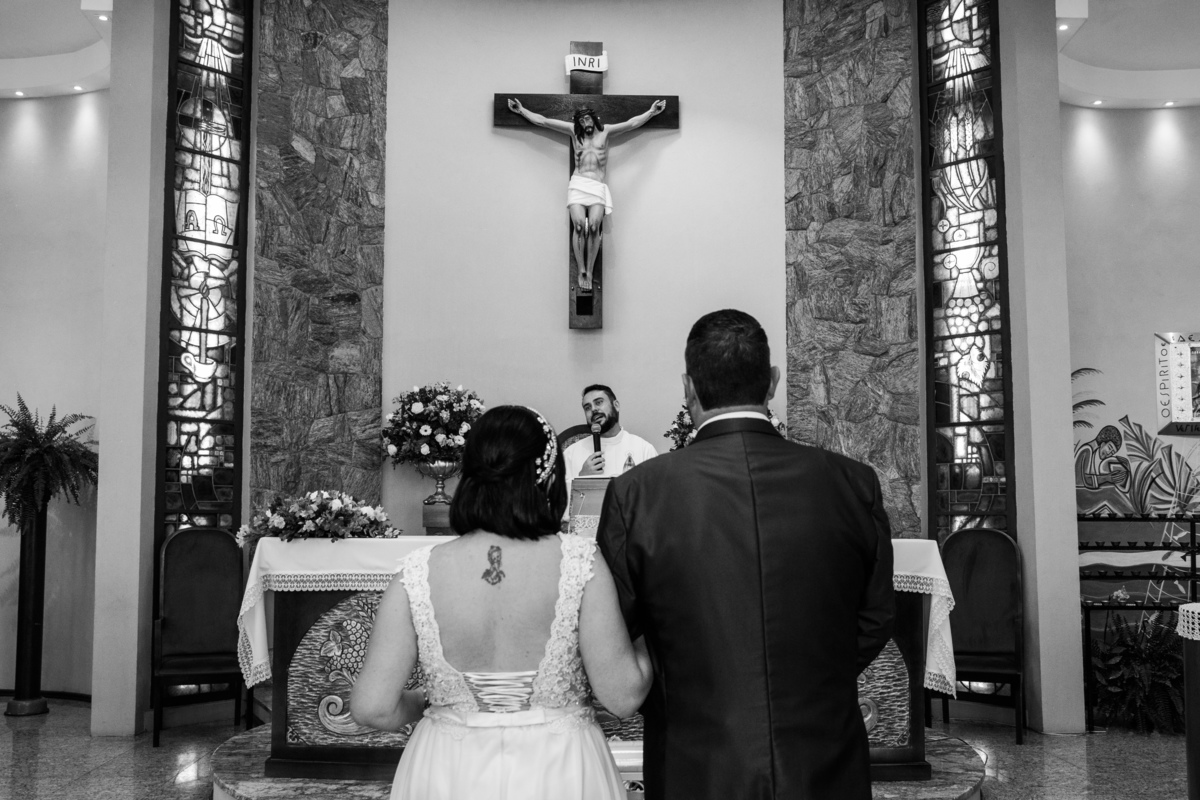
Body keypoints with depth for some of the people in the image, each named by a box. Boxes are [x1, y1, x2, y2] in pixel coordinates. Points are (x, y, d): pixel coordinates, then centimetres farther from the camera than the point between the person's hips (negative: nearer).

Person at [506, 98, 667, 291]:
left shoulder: (605, 131, 13)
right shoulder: (574, 131, 15)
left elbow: (632, 123, 8)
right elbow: (542, 121, 15)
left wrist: (651, 112, 2)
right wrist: (521, 110, 13)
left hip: (598, 187, -1)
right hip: (577, 185, 1)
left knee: (594, 225, -23)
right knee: (579, 225, -22)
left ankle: (589, 271, -20)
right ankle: (581, 271, -20)